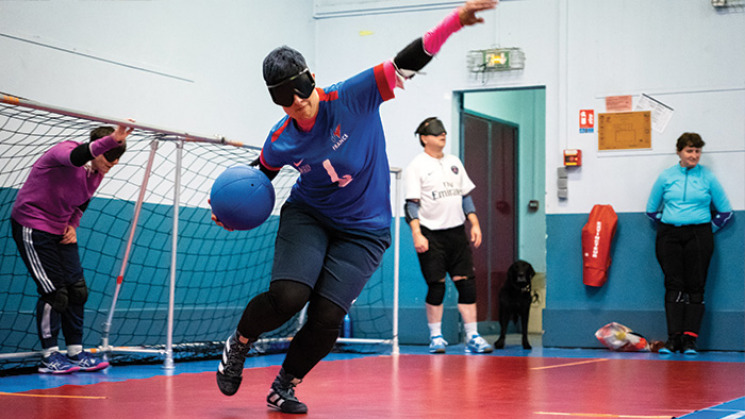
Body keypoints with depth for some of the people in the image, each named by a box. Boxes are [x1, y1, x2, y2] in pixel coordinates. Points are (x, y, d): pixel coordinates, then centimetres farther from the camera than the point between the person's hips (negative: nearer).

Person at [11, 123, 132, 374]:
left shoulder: (97, 174, 1)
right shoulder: (62, 151, -22)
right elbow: (77, 156, -48)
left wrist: (72, 226, -1)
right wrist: (111, 140, -63)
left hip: (61, 231, 8)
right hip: (32, 228, -8)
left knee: (77, 291, 4)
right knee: (54, 293, -10)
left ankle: (76, 353, 13)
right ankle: (49, 357, 1)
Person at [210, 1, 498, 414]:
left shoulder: (353, 98, -20)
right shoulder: (280, 142, -12)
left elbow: (407, 62, -26)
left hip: (364, 231, 0)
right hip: (308, 216, 1)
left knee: (326, 317, -11)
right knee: (288, 296, -22)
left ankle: (284, 387, 15)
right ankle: (238, 343, 11)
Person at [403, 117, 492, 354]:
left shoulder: (454, 162, 14)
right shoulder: (416, 166, -3)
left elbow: (466, 196, 18)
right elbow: (411, 204, -8)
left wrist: (475, 224, 10)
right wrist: (417, 234, -16)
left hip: (457, 231, 5)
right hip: (431, 234, -5)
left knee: (466, 283, 0)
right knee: (436, 286, -4)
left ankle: (472, 337, 4)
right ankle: (436, 337, 10)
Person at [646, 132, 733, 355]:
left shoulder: (708, 178, 3)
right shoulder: (666, 177, 6)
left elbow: (725, 211, 9)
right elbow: (651, 209, 17)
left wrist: (708, 230, 6)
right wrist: (667, 226, 12)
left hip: (699, 236, -1)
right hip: (669, 237, 1)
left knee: (695, 287, -3)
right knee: (673, 286, -4)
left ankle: (690, 340, -1)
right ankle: (674, 338, -4)